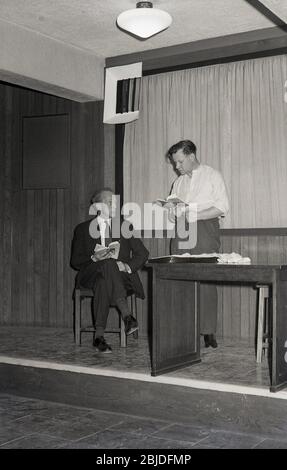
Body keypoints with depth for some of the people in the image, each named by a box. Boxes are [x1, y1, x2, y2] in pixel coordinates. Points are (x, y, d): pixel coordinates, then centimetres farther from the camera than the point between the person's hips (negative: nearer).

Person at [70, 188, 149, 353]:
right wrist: (94, 258, -13)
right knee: (108, 264, -36)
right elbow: (75, 261, 7)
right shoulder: (83, 229, 14)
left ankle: (99, 336, -36)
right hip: (91, 275, -1)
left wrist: (128, 265, -10)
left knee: (103, 282, -37)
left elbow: (142, 253, 11)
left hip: (121, 276, 1)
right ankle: (127, 315, -41)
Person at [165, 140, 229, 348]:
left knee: (206, 282, -10)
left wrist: (195, 215, -13)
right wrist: (168, 208, 0)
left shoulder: (212, 176, 7)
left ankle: (208, 331, -7)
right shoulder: (178, 182, 23)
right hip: (181, 232, 5)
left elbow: (222, 207, -3)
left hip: (204, 231, -5)